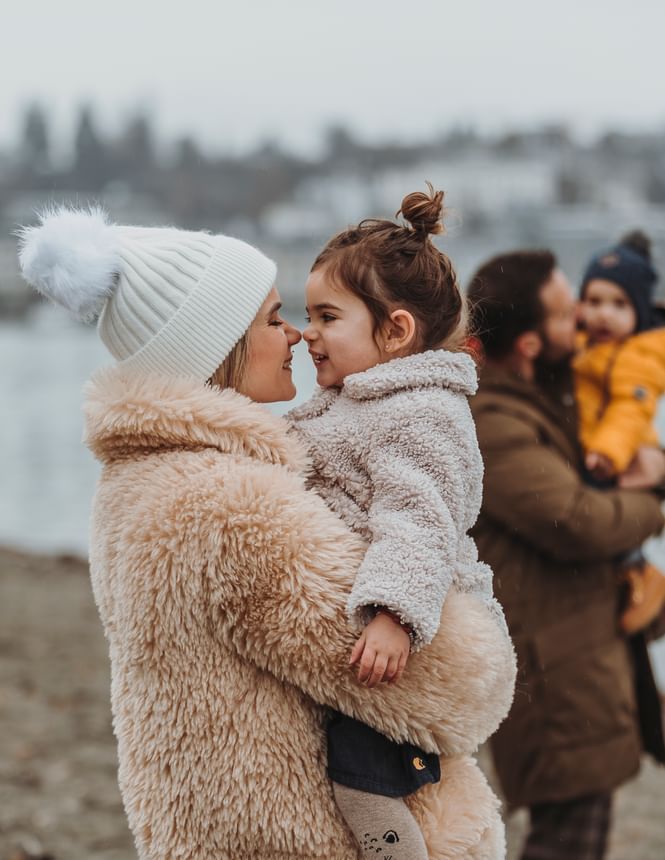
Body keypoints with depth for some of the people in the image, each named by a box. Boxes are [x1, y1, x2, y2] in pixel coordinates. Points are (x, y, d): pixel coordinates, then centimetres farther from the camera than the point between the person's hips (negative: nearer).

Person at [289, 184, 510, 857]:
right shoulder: (346, 405, 15)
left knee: (363, 781, -15)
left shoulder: (418, 417, -17)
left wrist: (393, 615, -41)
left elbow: (416, 524, -30)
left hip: (393, 636, -10)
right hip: (339, 623, 10)